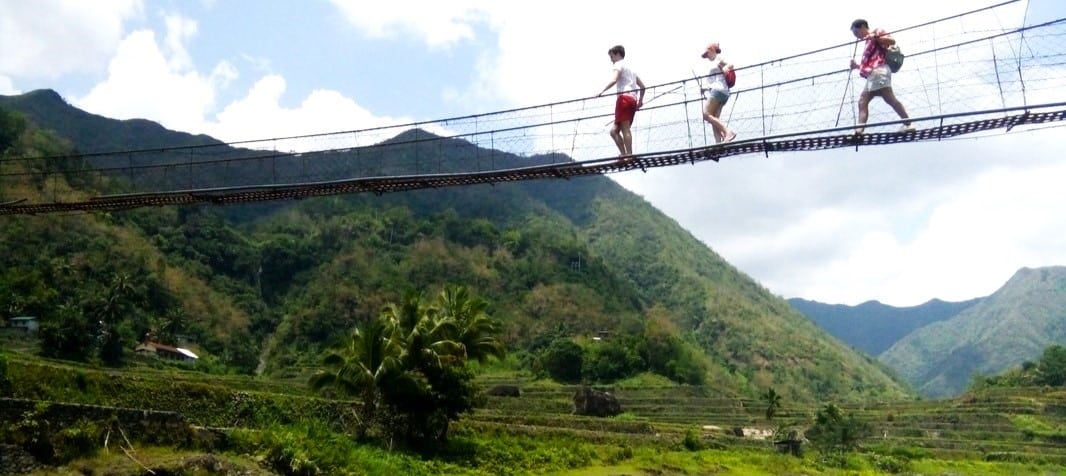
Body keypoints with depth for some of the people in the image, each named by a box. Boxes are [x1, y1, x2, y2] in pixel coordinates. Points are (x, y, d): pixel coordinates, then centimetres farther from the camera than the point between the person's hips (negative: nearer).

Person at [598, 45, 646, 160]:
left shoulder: (618, 65, 5)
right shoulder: (630, 68, 32)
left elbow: (614, 80, -15)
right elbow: (642, 86, 27)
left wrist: (602, 91, -18)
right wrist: (640, 100, 28)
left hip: (624, 98, -8)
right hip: (633, 100, 8)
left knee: (625, 129, -15)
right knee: (614, 130, 6)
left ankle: (628, 155, -23)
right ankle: (624, 154, -7)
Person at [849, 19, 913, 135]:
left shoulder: (877, 32, 11)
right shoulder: (869, 43, 33)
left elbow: (892, 41, -6)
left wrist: (875, 37, -12)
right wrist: (857, 66, 20)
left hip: (879, 71, -10)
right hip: (872, 74, 10)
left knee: (889, 98, -18)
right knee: (862, 101, -1)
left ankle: (908, 124, -23)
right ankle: (859, 129, -12)